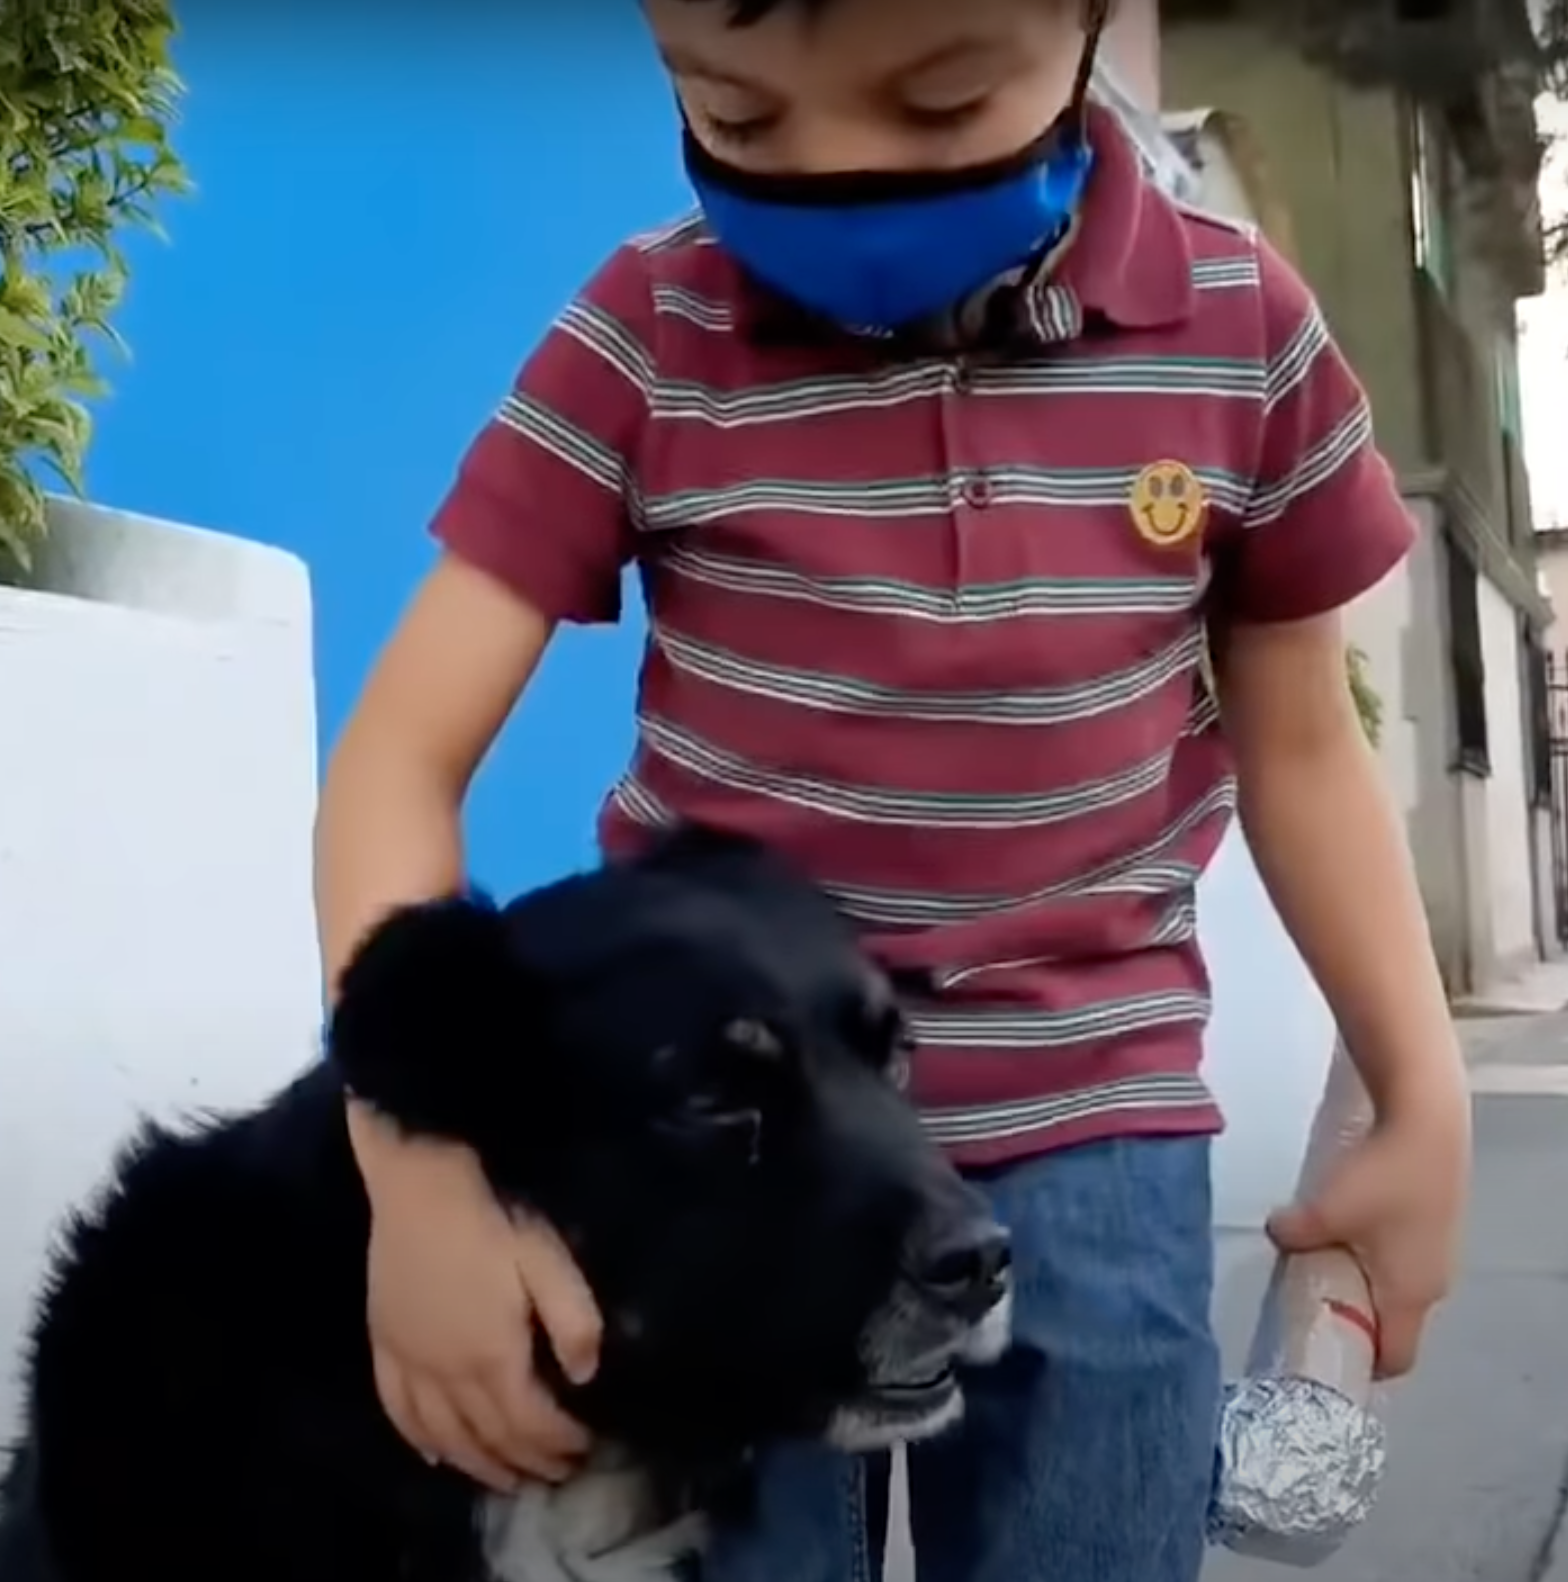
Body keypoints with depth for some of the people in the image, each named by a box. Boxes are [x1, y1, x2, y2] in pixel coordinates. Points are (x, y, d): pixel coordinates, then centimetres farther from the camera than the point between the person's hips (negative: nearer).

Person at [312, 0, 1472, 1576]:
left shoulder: (1243, 331, -5)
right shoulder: (645, 339, -10)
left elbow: (1295, 740, 7)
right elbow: (403, 751, -12)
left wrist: (1421, 1104, 5)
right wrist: (422, 1175, -24)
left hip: (1088, 1128, 1)